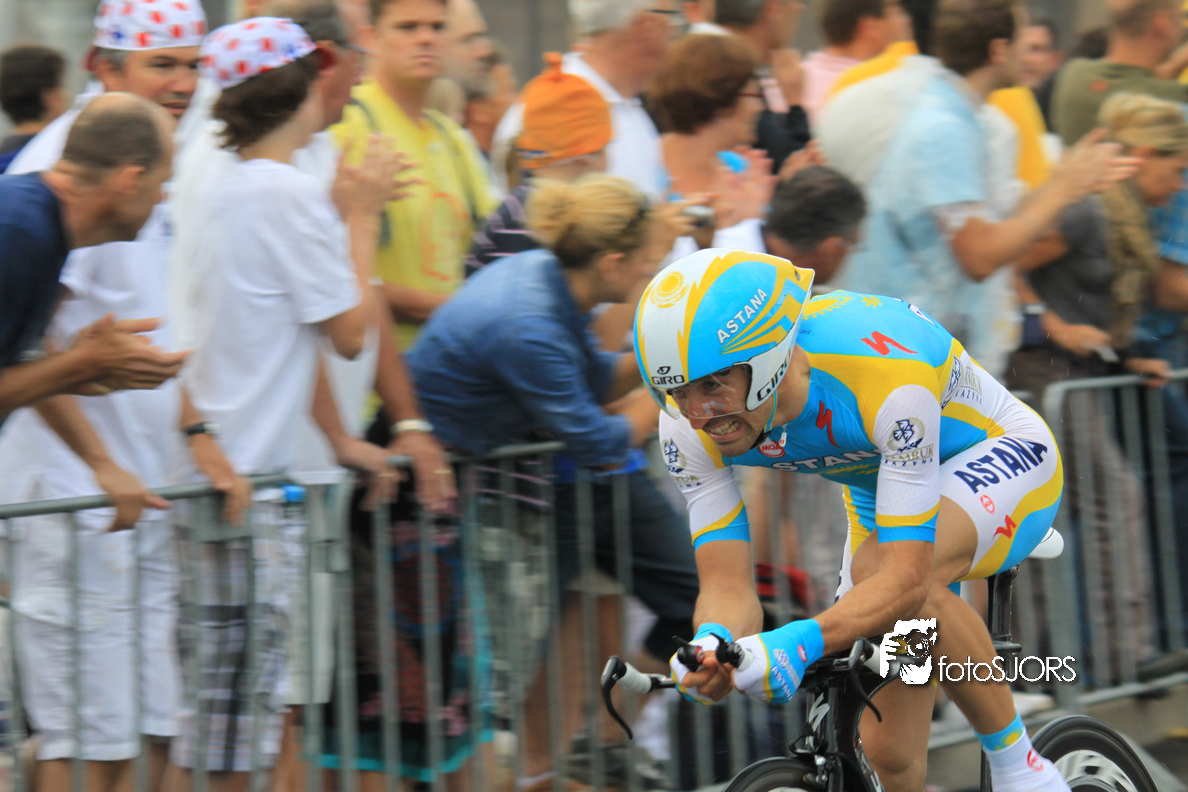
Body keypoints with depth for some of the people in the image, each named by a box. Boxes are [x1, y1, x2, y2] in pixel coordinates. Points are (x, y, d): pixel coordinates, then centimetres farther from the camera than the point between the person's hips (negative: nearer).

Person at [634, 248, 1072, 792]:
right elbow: (726, 583, -23)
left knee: (885, 573, -37)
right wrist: (712, 646, -47)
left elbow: (907, 576, -43)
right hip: (878, 486, 6)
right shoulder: (689, 426, -24)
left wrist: (800, 643, -60)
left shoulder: (887, 376, -41)